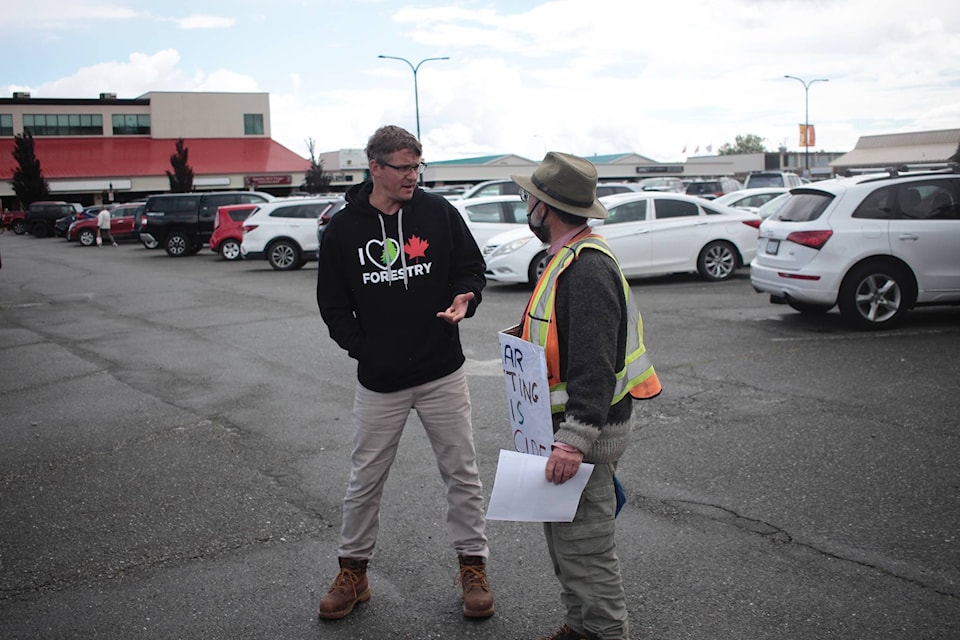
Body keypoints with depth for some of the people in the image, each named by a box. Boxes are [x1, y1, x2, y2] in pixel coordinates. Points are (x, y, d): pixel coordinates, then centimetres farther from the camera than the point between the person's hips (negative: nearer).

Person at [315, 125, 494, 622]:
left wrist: (464, 299, -16)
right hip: (378, 381, 0)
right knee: (365, 480, 11)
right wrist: (362, 348, -5)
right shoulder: (342, 228, -2)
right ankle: (353, 571, 29)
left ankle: (473, 567, 25)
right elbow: (332, 303, 5)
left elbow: (472, 267, 5)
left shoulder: (439, 212, -3)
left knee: (462, 474, 8)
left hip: (443, 375, 0)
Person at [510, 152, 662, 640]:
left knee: (584, 547, -2)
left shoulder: (586, 269, -22)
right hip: (563, 423, 11)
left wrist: (573, 440, -33)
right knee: (562, 536, 21)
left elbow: (594, 366, -29)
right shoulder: (569, 258, 14)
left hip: (584, 431, -11)